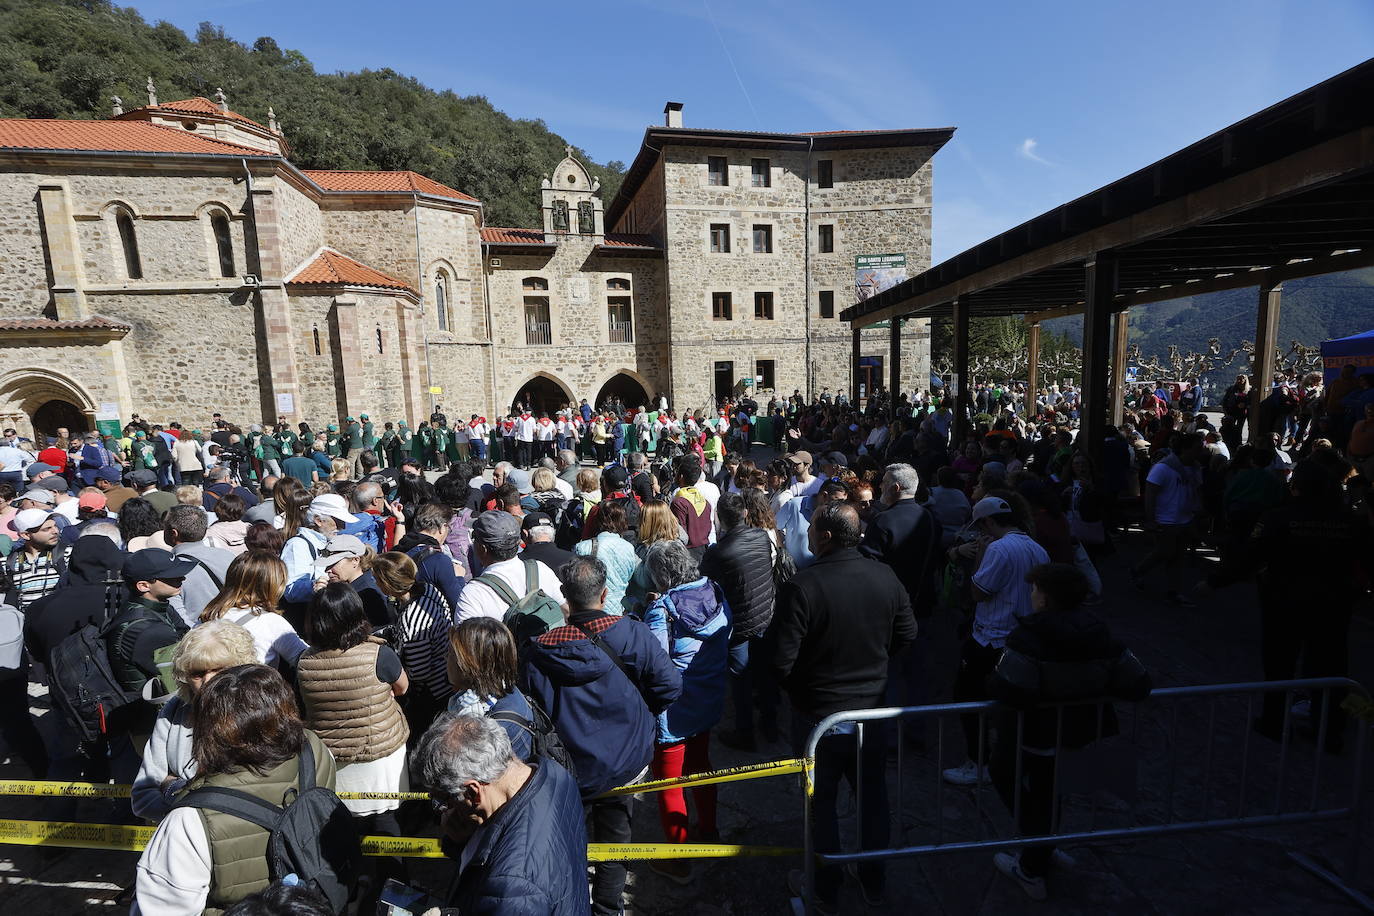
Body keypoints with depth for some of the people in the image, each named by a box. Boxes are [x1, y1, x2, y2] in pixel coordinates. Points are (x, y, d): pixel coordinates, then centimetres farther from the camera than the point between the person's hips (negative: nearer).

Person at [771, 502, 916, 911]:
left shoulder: (801, 586, -27)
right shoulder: (886, 578, -11)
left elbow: (783, 662, -24)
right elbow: (906, 636, 2)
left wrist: (799, 691, -2)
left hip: (819, 715, -4)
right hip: (873, 709, 4)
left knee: (822, 801, 17)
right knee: (873, 794, 23)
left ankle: (826, 889, 37)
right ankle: (873, 881, 44)